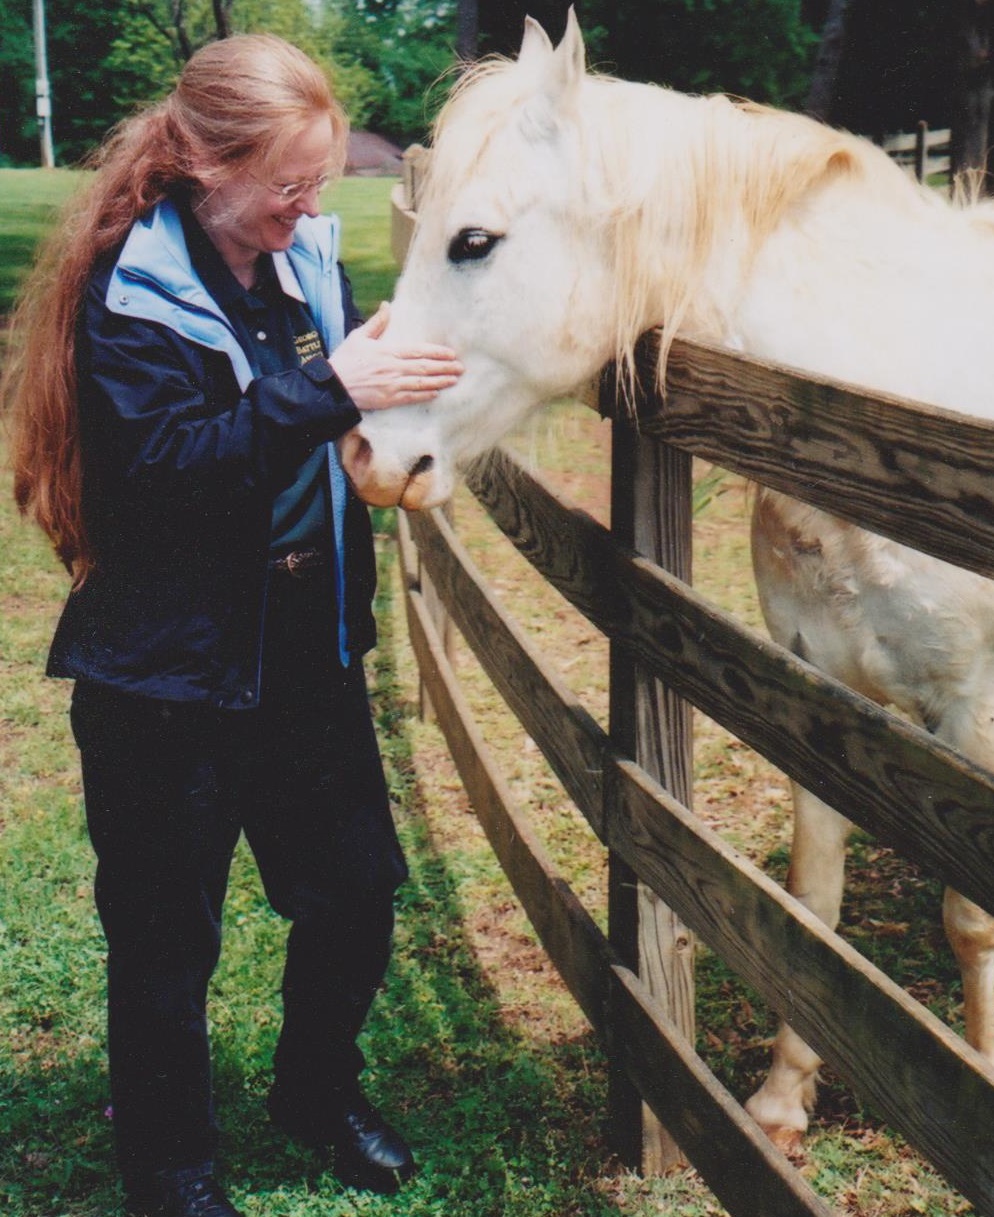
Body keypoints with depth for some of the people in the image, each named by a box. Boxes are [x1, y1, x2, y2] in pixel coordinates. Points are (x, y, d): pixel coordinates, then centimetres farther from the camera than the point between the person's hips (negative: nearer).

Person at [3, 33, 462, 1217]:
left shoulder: (305, 256, 3)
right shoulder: (134, 294, -16)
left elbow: (352, 422, 13)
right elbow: (168, 461, -27)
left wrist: (408, 370, -8)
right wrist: (329, 390, -35)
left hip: (309, 644, 7)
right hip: (171, 670, -6)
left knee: (357, 887, 16)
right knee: (166, 936, 8)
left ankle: (317, 1086, 42)